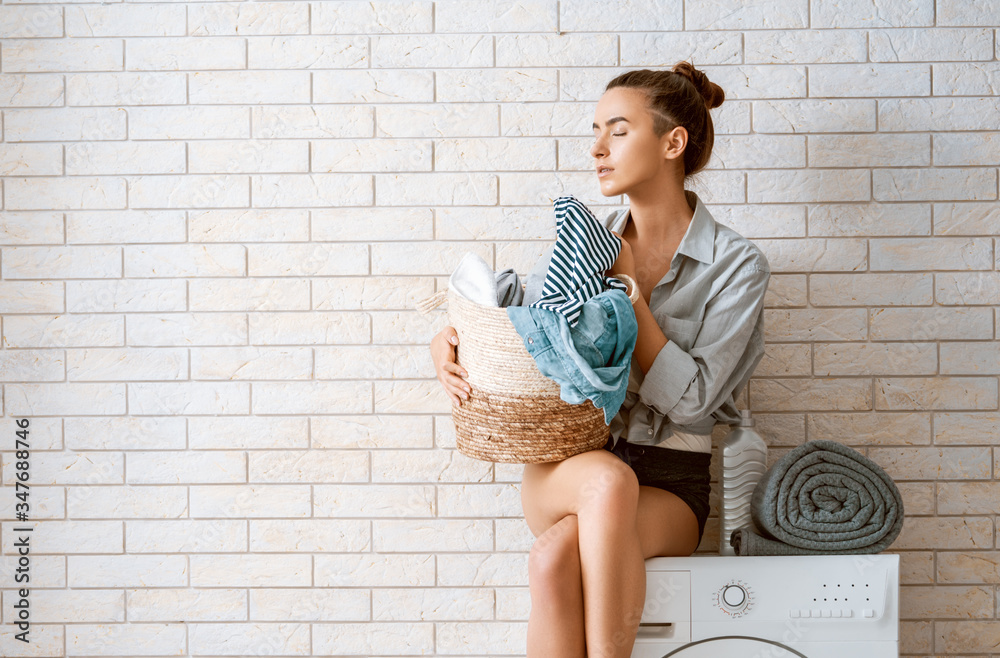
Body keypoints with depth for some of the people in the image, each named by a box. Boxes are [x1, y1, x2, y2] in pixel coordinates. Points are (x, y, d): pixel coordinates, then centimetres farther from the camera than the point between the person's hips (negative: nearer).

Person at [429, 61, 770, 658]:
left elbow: (689, 397, -12)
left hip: (671, 484, -2)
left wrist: (628, 287, -11)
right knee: (608, 479, -36)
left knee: (558, 555, -35)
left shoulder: (736, 264, -2)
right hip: (567, 469, 3)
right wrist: (448, 343, -8)